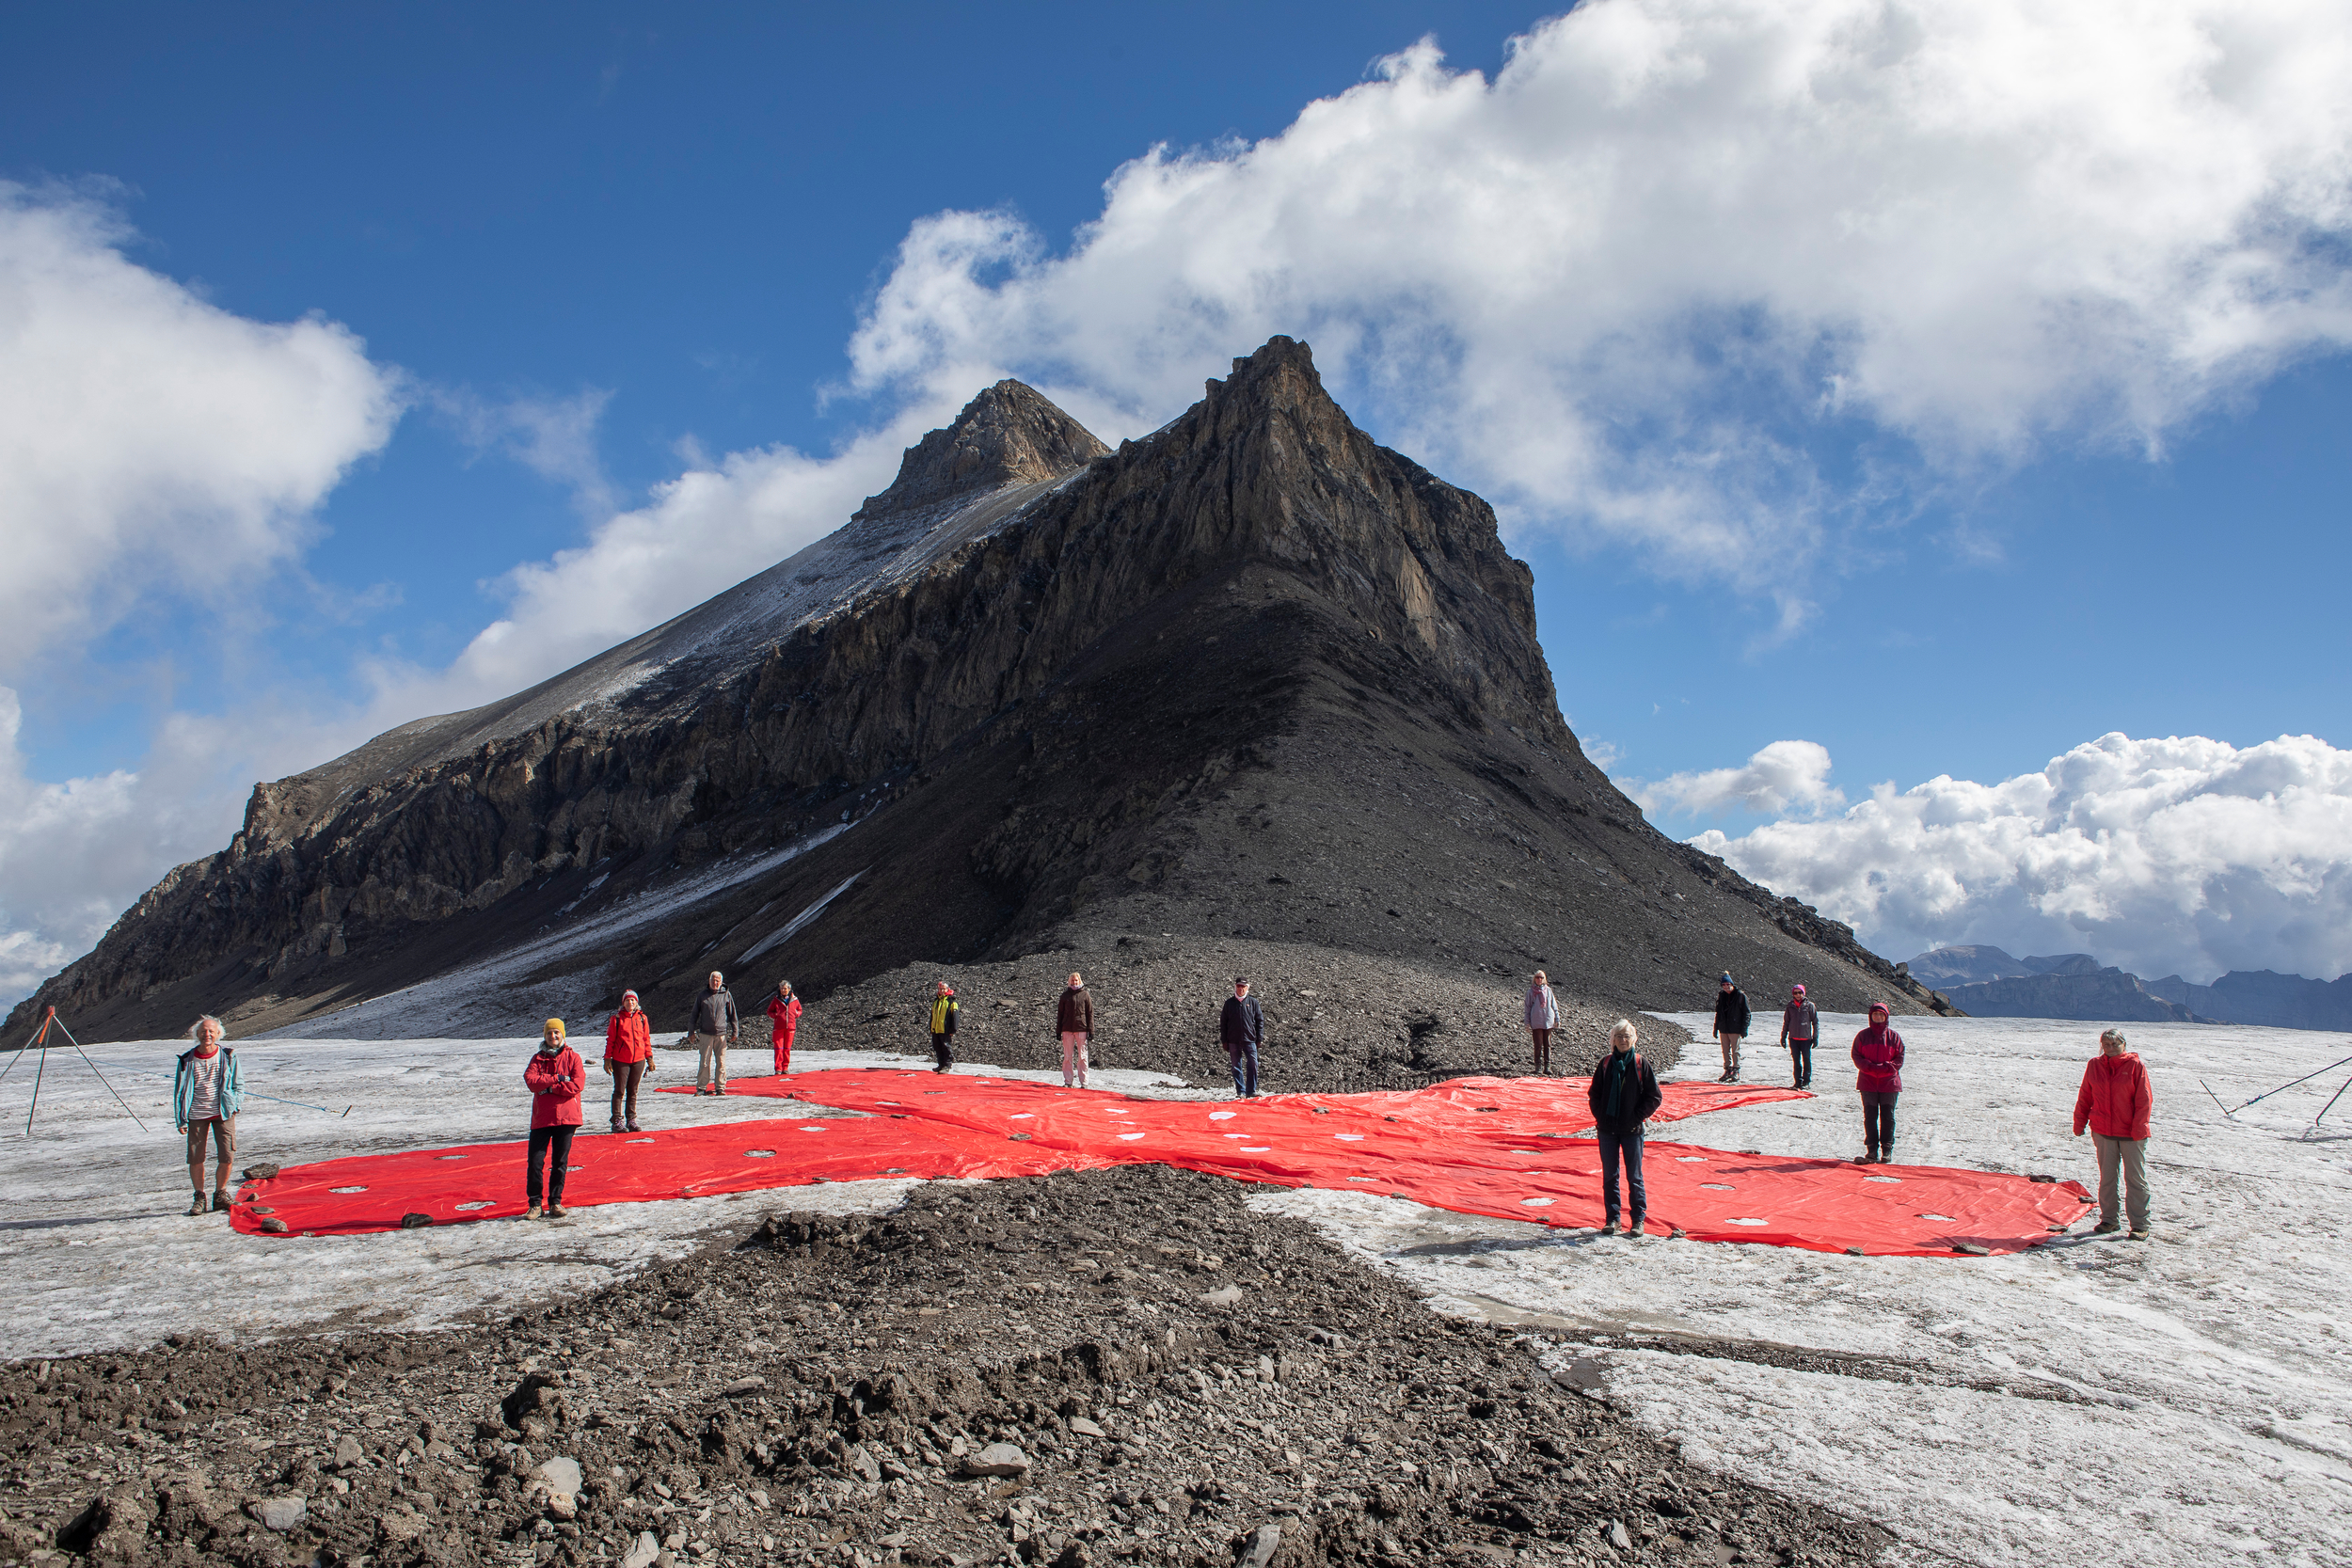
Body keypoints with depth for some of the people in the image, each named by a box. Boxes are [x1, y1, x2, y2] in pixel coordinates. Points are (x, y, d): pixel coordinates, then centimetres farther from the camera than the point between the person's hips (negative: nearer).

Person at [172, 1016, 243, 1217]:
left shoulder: (228, 1056, 1)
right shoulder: (187, 1060, 1)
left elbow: (239, 1084, 11)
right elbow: (179, 1090, 6)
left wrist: (235, 1105, -2)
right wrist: (180, 1119, 1)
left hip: (222, 1113, 0)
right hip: (197, 1115, 0)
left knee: (227, 1156, -4)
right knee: (195, 1158, 1)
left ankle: (220, 1194, 15)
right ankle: (199, 1197, 19)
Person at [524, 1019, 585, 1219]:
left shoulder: (572, 1057, 5)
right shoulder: (538, 1058, 11)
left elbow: (576, 1084, -8)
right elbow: (531, 1080, -7)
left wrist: (548, 1086, -10)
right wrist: (556, 1079, -12)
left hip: (566, 1118, -1)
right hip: (541, 1118, 1)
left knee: (560, 1161, 3)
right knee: (535, 1161, -4)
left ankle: (555, 1202, 12)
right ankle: (534, 1203, 5)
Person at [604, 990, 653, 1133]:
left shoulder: (642, 1019, 7)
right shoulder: (616, 1019, 0)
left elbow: (646, 1039, 12)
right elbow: (610, 1040, 1)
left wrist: (649, 1058, 9)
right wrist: (607, 1058, -3)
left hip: (638, 1060, 3)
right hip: (620, 1061, -3)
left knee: (633, 1091, 9)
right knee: (619, 1091, 0)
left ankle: (632, 1120, 15)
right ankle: (617, 1121, 5)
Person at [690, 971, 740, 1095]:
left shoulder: (726, 995, 6)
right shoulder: (703, 996, 7)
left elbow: (733, 1014, 10)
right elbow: (695, 1014, 13)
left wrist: (735, 1032, 7)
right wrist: (692, 1032, 10)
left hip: (721, 1034, 0)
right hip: (706, 1034, 0)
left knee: (721, 1063, 0)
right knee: (705, 1063, -1)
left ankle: (720, 1087, 7)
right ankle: (701, 1087, 6)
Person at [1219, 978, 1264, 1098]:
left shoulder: (1253, 1002, 6)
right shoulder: (1229, 1003, 8)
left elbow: (1260, 1020, 8)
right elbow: (1223, 1022, 10)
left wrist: (1259, 1039, 2)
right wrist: (1224, 1041, 5)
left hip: (1249, 1040, -1)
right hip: (1233, 1041, 1)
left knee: (1253, 1065, -8)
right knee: (1236, 1066, 4)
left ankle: (1251, 1091, -1)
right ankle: (1240, 1092, 10)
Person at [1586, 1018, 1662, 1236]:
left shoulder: (1640, 1064, -4)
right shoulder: (1605, 1064, 2)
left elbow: (1654, 1097, 0)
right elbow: (1594, 1094, 10)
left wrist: (1638, 1117, -7)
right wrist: (1600, 1116, -2)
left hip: (1632, 1130, -2)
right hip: (1607, 1129, 2)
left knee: (1634, 1176, 3)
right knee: (1609, 1176, 8)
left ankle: (1638, 1219, 13)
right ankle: (1612, 1218, 17)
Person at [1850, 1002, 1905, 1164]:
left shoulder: (1894, 1037, 4)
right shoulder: (1863, 1036, 6)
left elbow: (1899, 1059, 3)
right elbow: (1856, 1056, 3)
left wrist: (1885, 1068, -14)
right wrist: (1871, 1067, -14)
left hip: (1889, 1083, -1)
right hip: (1868, 1083, 1)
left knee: (1888, 1117, 2)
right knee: (1870, 1117, 0)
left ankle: (1887, 1151, 9)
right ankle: (1872, 1151, 4)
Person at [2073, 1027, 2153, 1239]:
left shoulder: (2136, 1066, -5)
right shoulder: (2094, 1066, 4)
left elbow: (2144, 1100, -6)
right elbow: (2085, 1097, 11)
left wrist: (2138, 1128, -12)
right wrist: (2079, 1123, 11)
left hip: (2132, 1133, -3)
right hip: (2103, 1132, 3)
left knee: (2136, 1179, 1)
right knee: (2106, 1177, 10)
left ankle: (2139, 1225, 8)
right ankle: (2108, 1220, 21)